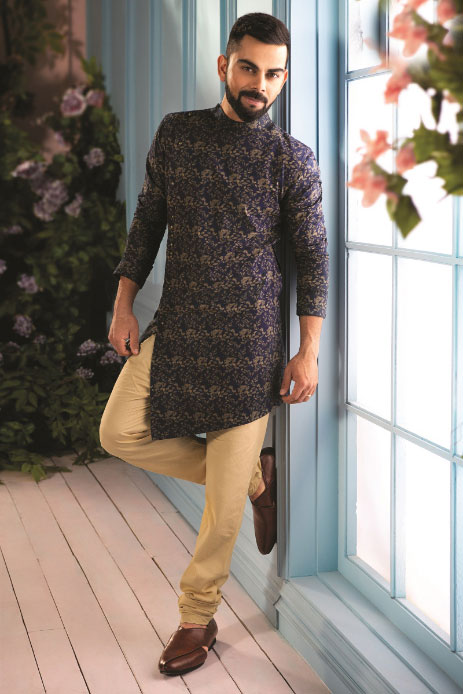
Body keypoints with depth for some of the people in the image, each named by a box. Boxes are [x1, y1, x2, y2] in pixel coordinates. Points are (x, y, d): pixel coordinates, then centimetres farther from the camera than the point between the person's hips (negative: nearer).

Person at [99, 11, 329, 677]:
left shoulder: (293, 159, -4)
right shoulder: (175, 133, 5)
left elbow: (313, 255, -2)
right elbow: (147, 222, 11)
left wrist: (309, 352, -7)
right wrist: (123, 305, 6)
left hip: (248, 335, -4)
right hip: (176, 324, 4)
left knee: (225, 500, -1)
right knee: (120, 432, -6)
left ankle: (197, 617, 19)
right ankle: (254, 473, 14)